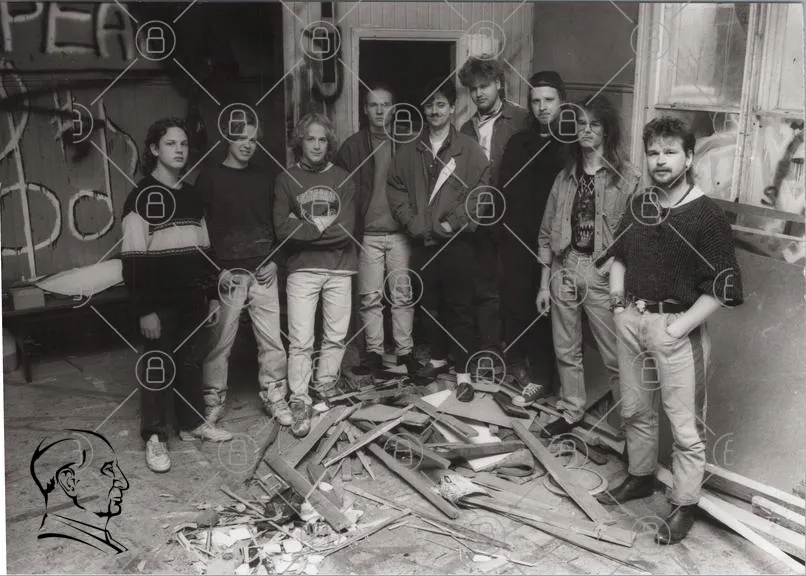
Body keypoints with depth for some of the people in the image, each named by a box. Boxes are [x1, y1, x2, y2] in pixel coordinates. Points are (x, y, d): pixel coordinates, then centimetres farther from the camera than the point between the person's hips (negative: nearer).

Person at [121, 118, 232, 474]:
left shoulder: (191, 196, 12)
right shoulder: (143, 197, -9)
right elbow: (133, 259, -14)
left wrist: (212, 295, 13)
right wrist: (145, 309, -17)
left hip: (193, 298, 6)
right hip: (161, 301, -6)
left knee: (192, 361, 14)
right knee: (158, 366, 2)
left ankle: (192, 422, 28)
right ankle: (155, 437, 12)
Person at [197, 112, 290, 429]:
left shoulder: (265, 179, 12)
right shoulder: (209, 178, 0)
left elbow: (276, 222, 17)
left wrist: (273, 260, 4)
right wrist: (215, 270, -9)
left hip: (263, 272, 3)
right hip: (226, 274, -3)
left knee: (272, 340, 4)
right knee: (219, 342, 0)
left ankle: (275, 399, 17)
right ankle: (213, 402, 14)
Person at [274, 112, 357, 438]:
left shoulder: (343, 179, 9)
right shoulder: (286, 180, 6)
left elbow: (346, 228, -3)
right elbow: (282, 229, -5)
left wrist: (305, 228, -7)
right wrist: (323, 229, -7)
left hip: (339, 269, 2)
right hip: (302, 269, -2)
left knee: (336, 338, 6)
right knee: (301, 341, -5)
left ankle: (325, 395, 20)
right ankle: (299, 404, 1)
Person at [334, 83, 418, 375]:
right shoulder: (353, 146, 4)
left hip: (400, 232, 0)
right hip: (367, 234, 0)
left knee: (402, 295, 4)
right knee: (370, 297, 4)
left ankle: (405, 351, 13)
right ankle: (374, 351, 14)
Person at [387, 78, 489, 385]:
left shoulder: (470, 150, -1)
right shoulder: (408, 150, 8)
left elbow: (481, 192, -6)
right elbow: (395, 189, 7)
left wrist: (453, 223, -13)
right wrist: (413, 223, -5)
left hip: (457, 242, -3)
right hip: (422, 242, 4)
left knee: (460, 307, -1)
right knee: (429, 304, 14)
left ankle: (463, 370, 5)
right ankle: (438, 357, 30)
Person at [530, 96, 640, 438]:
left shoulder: (626, 179, -5)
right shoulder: (565, 177, 9)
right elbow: (546, 233, 11)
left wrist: (615, 261, -18)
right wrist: (544, 283, 9)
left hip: (602, 273, -4)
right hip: (563, 269, 5)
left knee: (615, 355, -1)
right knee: (566, 350, 13)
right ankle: (571, 413, 29)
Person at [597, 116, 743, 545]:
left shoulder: (706, 216, -12)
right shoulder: (638, 206, 7)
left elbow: (723, 288, -14)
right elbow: (619, 254, 23)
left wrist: (680, 326, -18)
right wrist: (617, 291, 7)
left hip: (677, 327, -6)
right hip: (632, 320, 6)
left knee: (685, 424, 3)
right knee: (635, 410, 20)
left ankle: (684, 505, 17)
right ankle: (640, 477, 39)